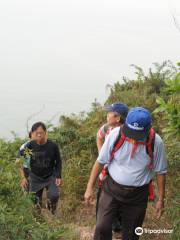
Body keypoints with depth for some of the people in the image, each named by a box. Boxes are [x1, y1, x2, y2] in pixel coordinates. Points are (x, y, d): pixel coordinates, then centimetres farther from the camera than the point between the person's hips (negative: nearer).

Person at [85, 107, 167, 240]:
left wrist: (161, 199, 1)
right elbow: (100, 162, -7)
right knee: (102, 227, -7)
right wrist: (90, 187, -4)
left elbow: (160, 172, -3)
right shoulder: (115, 134, -18)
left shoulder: (156, 142, -16)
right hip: (111, 189, 0)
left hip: (138, 194, 1)